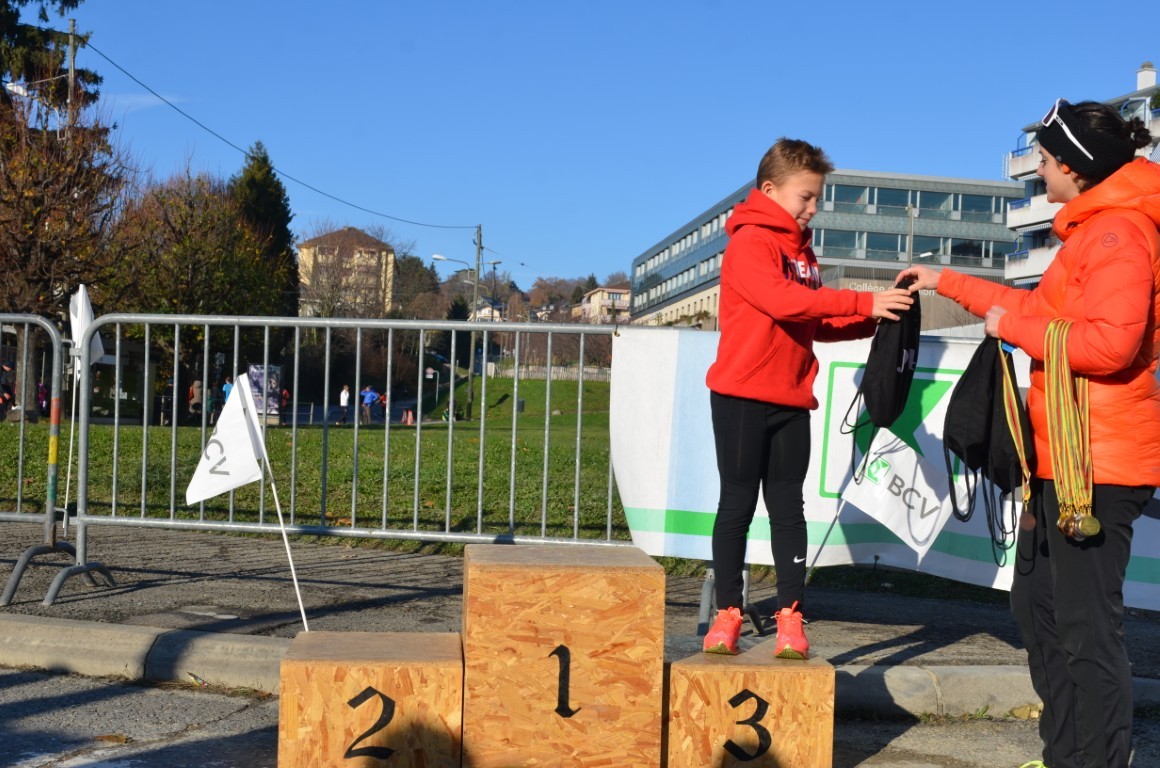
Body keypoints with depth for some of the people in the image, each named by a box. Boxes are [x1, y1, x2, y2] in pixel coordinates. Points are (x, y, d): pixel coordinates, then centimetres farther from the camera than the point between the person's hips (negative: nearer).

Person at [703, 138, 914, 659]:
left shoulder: (802, 252, 16)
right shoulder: (750, 241, -8)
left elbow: (813, 325, 15)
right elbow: (783, 301, -23)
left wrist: (871, 321, 1)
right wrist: (864, 302, -24)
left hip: (791, 401, 6)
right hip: (742, 397, -6)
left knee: (788, 507, 5)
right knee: (737, 504, 1)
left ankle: (790, 617, 8)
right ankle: (728, 613, 9)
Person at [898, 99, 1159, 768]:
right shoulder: (1093, 229, 18)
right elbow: (1042, 307, 30)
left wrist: (1014, 326, -14)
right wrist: (948, 283, 33)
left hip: (1097, 462, -11)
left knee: (1087, 626, -6)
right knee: (1039, 605, 18)